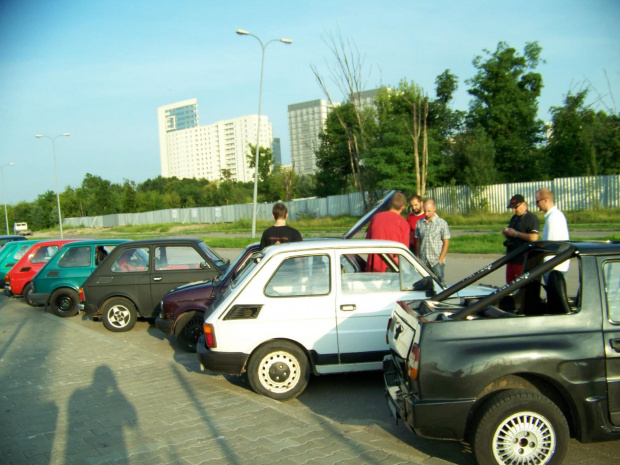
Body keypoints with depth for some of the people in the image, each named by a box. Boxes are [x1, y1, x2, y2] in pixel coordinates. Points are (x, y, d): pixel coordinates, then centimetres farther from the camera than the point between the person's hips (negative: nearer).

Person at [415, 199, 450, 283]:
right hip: (423, 262, 3)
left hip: (436, 262, -3)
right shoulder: (419, 223, 8)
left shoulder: (442, 223, -2)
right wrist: (418, 258, 7)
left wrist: (440, 260, -8)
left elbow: (446, 243, -2)